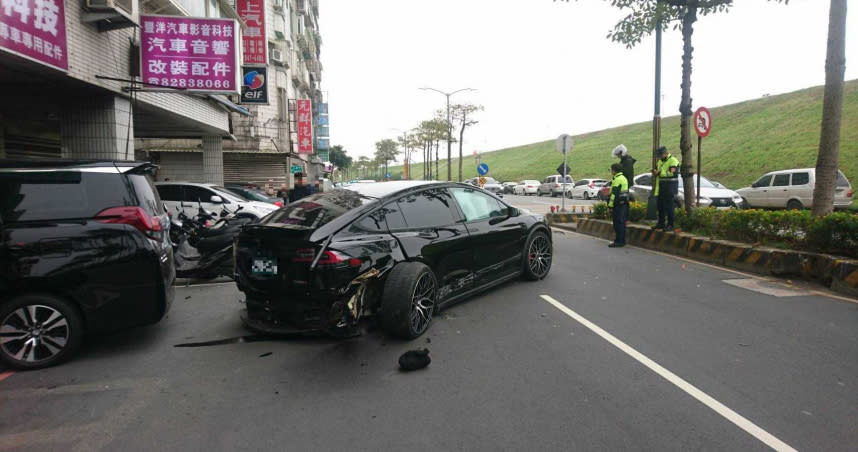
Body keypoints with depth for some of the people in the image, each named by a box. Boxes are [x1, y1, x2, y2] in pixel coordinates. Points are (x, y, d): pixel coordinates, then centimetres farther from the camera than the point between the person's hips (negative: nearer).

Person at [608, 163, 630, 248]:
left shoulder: (617, 179, -14)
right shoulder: (624, 178, 18)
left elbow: (614, 193, -20)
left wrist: (610, 205, -18)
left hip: (618, 205, -10)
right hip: (624, 203, 10)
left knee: (618, 223, -8)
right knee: (621, 222, 13)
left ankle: (619, 241, -7)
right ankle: (621, 240, 19)